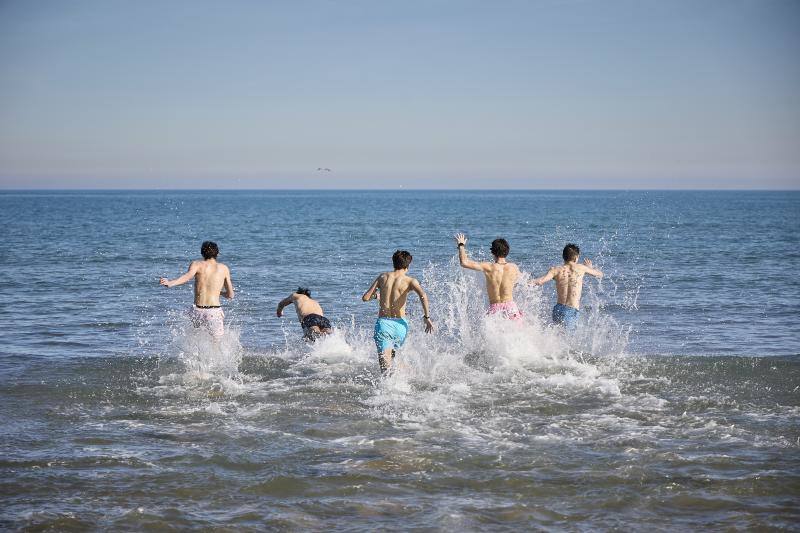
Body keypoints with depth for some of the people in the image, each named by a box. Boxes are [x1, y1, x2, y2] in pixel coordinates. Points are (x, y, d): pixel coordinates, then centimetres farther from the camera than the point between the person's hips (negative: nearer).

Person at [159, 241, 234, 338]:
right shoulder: (224, 268, 13)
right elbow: (230, 295, 17)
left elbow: (188, 275, -17)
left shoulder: (197, 264, 6)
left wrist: (170, 283, -32)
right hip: (215, 313, 0)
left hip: (197, 311, 0)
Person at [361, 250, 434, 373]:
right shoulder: (410, 281, 0)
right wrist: (427, 317, -12)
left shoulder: (382, 277, 8)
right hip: (400, 323, 0)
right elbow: (423, 295, -19)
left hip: (383, 322, 0)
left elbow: (365, 297, 9)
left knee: (385, 362, -13)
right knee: (392, 353, 28)